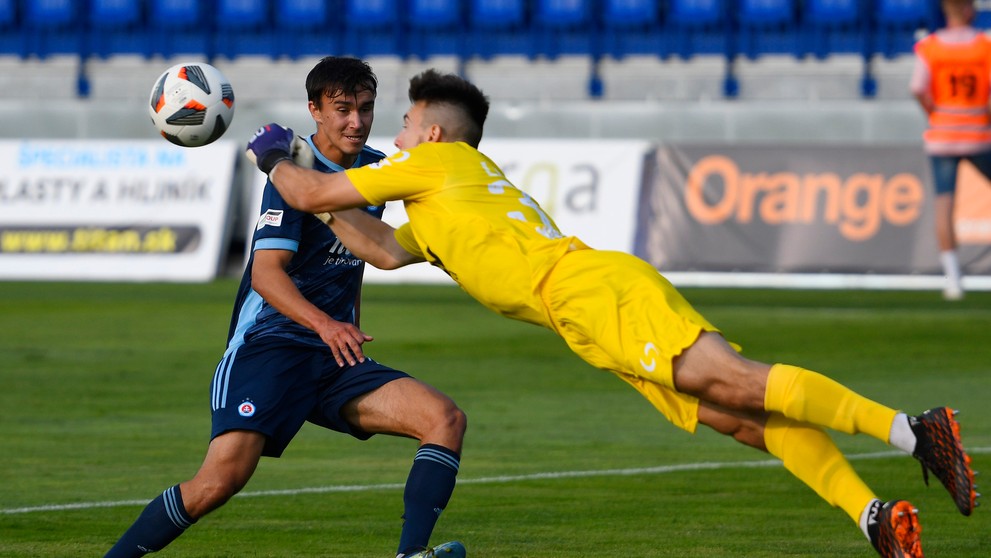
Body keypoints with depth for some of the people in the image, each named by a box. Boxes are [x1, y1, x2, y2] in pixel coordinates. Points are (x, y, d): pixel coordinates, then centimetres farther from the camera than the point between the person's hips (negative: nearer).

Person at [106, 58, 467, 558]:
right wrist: (324, 324, -36)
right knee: (224, 475, -25)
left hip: (335, 355, 7)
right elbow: (265, 273, -21)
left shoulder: (376, 168, 12)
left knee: (447, 419, -13)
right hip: (270, 344, -7)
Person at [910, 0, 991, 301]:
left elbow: (918, 89, -13)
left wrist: (936, 115, 1)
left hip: (941, 138, 0)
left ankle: (952, 277, -6)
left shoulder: (929, 47, -3)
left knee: (944, 204, -1)